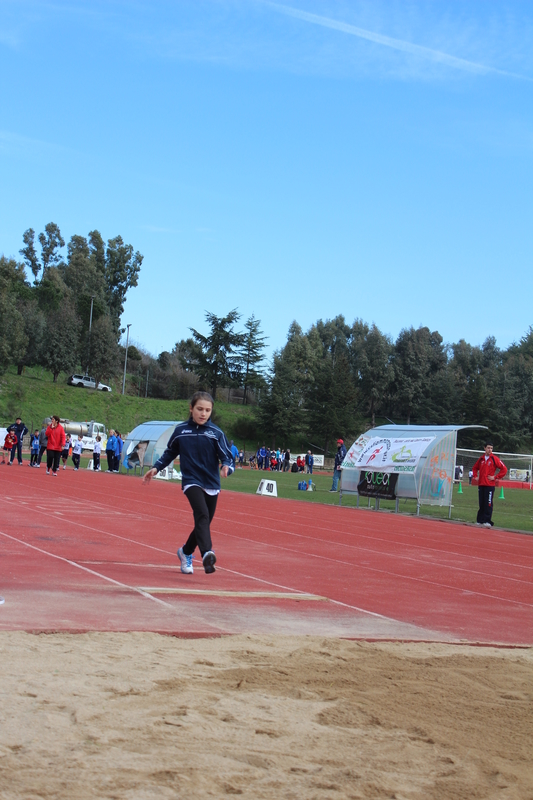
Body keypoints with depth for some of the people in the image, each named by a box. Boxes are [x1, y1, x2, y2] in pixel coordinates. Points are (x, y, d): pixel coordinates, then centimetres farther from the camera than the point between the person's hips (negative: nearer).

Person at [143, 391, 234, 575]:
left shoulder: (216, 433, -3)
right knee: (202, 514, -27)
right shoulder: (180, 430, 0)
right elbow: (170, 452, 16)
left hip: (211, 484, 2)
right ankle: (207, 553, -43)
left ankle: (186, 552, 40)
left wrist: (226, 467, -28)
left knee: (203, 523, 14)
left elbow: (227, 457, -7)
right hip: (191, 481, -2)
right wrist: (156, 468, 9)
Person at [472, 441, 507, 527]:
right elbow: (475, 468, 29)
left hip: (490, 485, -5)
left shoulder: (494, 459, -3)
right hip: (481, 484, 5)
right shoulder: (481, 459, 12)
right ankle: (480, 520, 16)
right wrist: (475, 476, 14)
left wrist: (495, 477, -7)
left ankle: (488, 521, -8)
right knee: (481, 503, 9)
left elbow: (504, 469, -5)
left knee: (488, 503, -8)